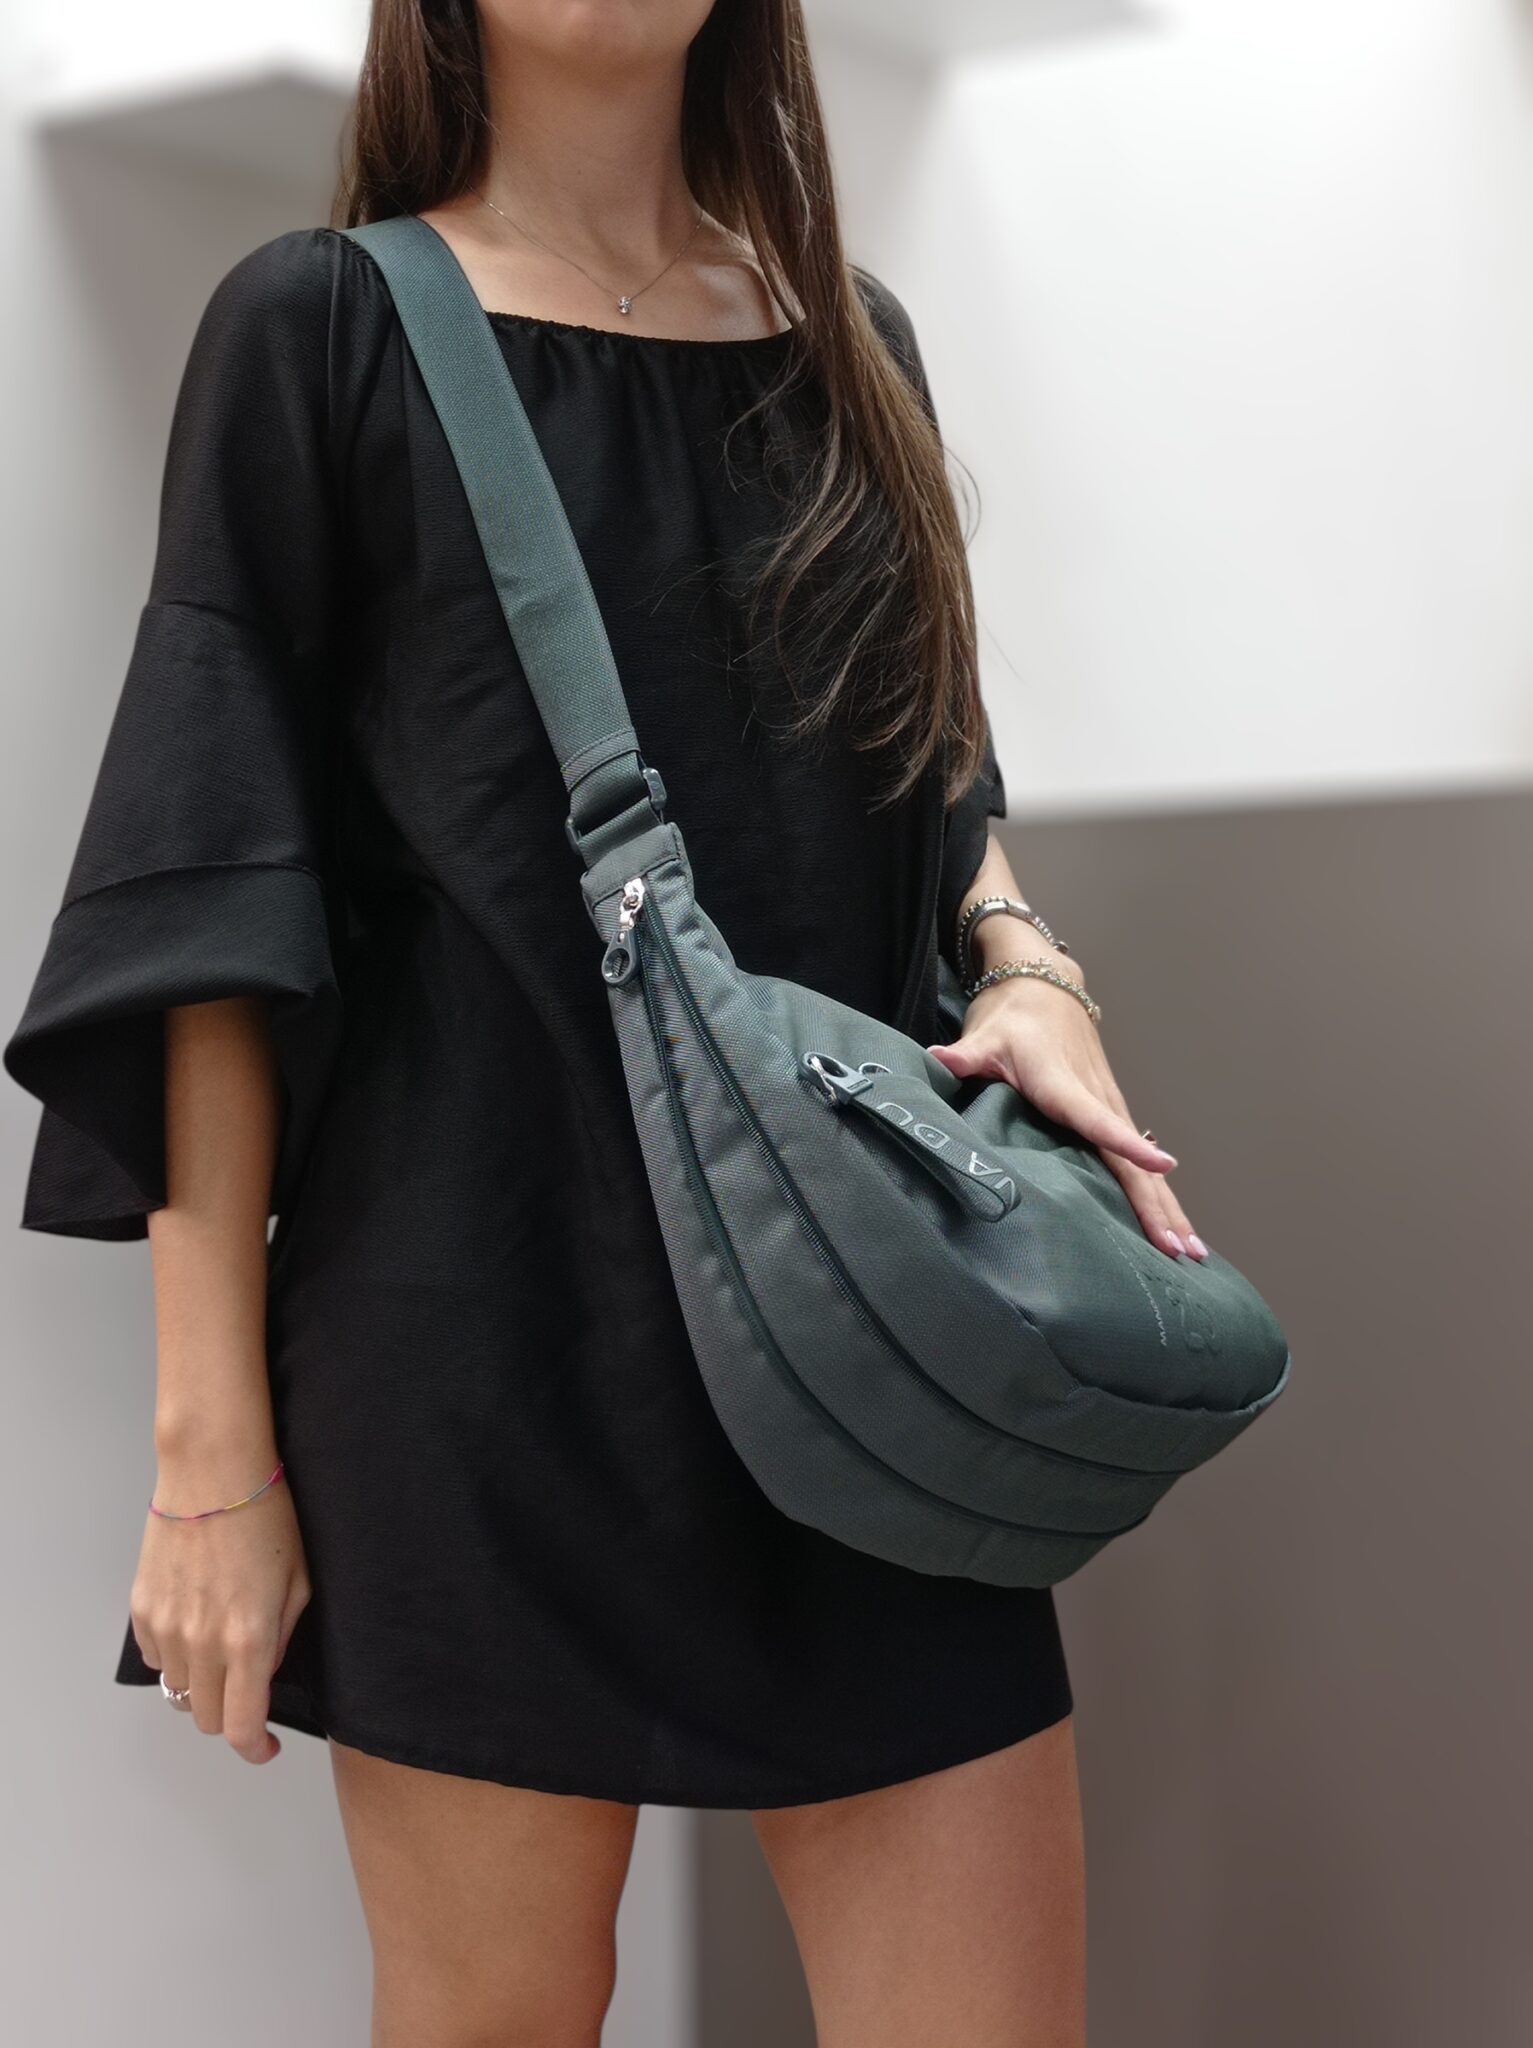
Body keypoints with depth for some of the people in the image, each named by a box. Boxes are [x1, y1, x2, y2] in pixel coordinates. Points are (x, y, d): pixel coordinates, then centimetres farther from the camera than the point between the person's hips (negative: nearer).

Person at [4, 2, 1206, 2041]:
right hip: (483, 1320, -4)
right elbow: (218, 886, -5)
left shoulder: (849, 340, 14)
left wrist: (1028, 968, -2)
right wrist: (211, 1433, -11)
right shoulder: (324, 325, 1)